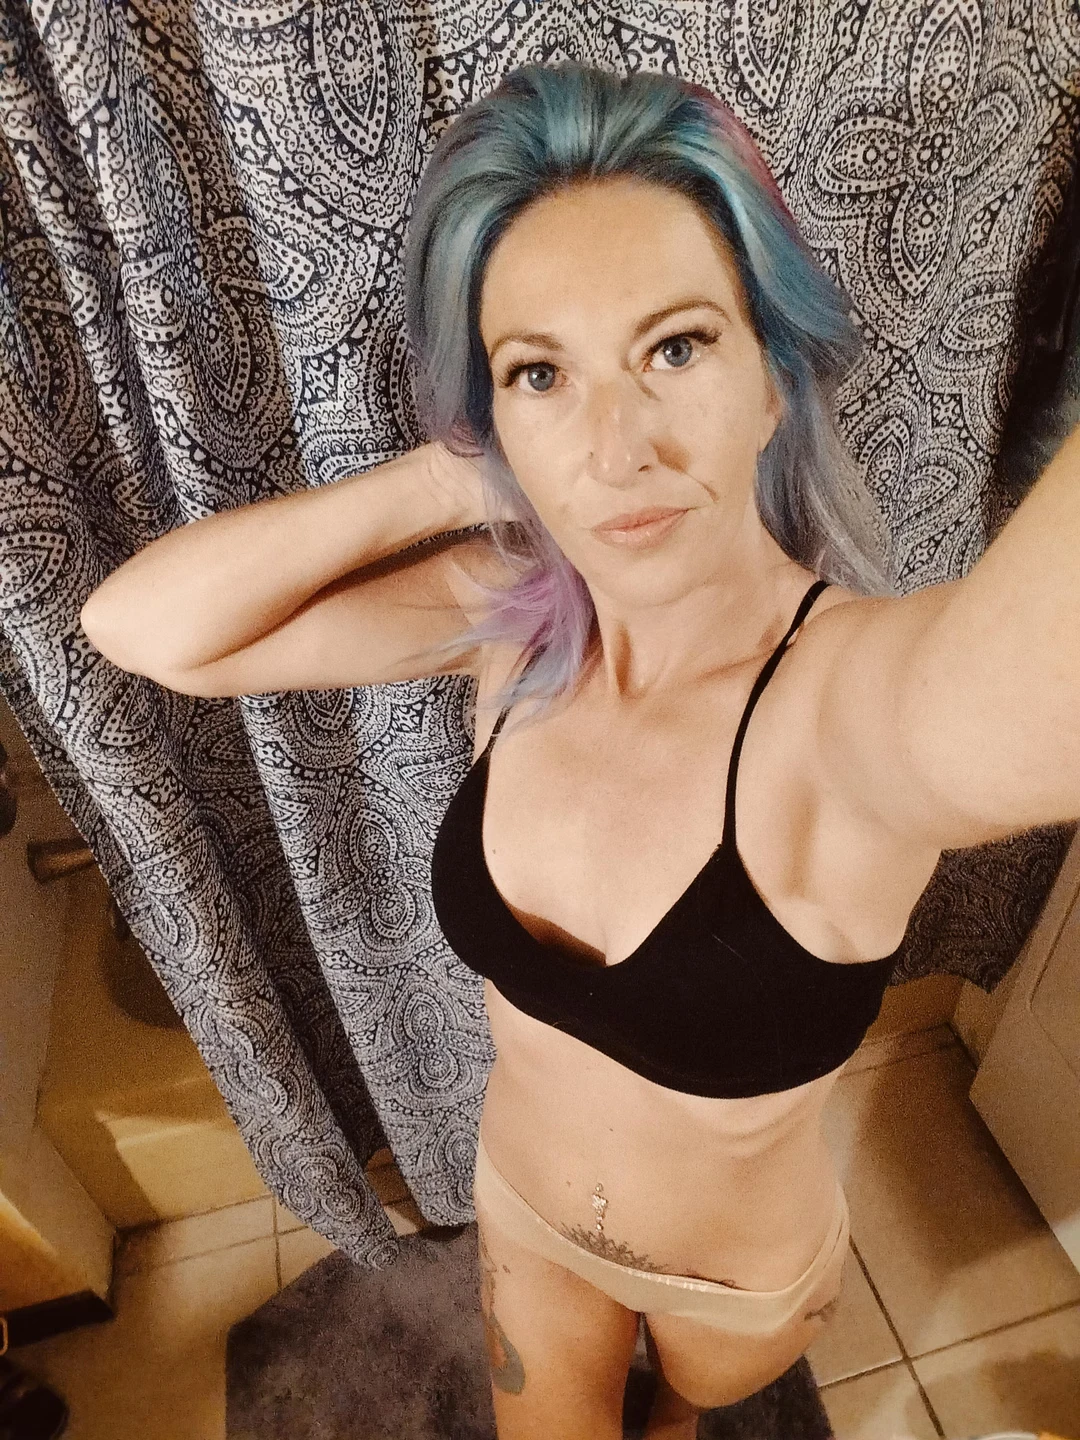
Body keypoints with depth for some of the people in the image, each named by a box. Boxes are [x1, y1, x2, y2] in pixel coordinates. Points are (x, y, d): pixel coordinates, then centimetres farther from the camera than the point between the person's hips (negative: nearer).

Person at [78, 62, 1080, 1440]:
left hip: (743, 1272, 0)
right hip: (522, 1209, 1)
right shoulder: (509, 615, -23)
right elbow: (138, 628, -23)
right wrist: (449, 482, -29)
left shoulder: (858, 681, -39)